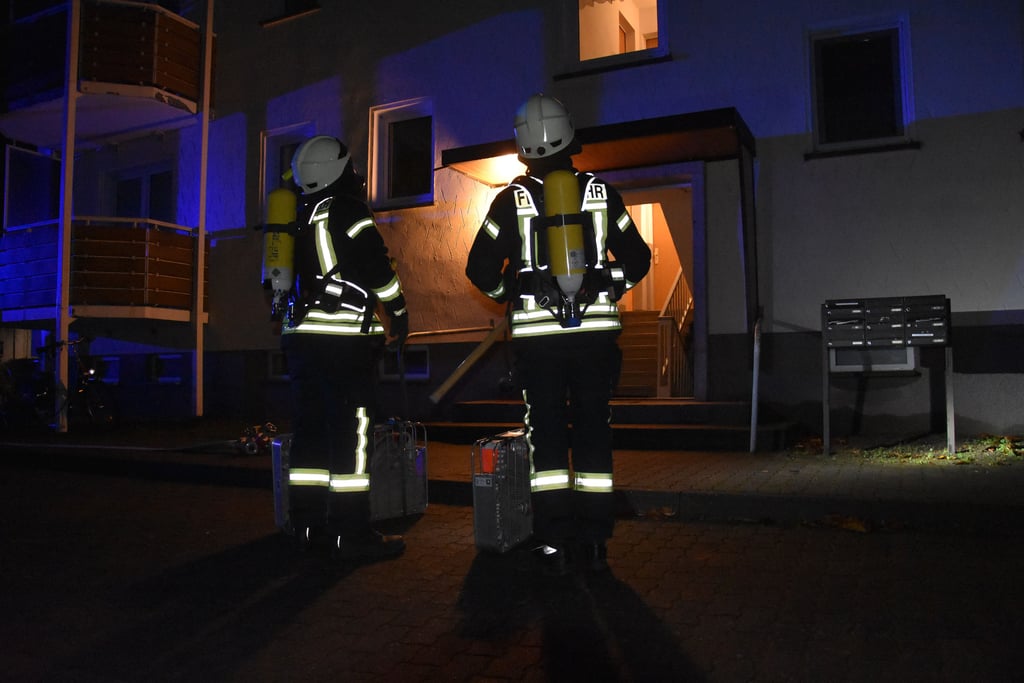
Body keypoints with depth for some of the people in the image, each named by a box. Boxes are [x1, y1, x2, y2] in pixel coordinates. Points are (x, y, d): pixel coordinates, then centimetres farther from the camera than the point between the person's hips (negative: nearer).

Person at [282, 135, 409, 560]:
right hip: (343, 339, -8)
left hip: (299, 334, 9)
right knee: (351, 433, -6)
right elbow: (379, 273, -11)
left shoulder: (298, 219, 19)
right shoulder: (348, 213, -7)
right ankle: (351, 532, -4)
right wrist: (399, 319, 0)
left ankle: (308, 521, 19)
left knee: (310, 428, 12)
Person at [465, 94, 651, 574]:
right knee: (594, 431, 7)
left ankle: (554, 543, 6)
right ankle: (593, 542, 11)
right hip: (596, 330, 2)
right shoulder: (601, 193, 6)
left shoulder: (512, 200, 1)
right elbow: (637, 260, 8)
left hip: (536, 333, -1)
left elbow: (480, 269, 2)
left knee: (546, 433, 5)